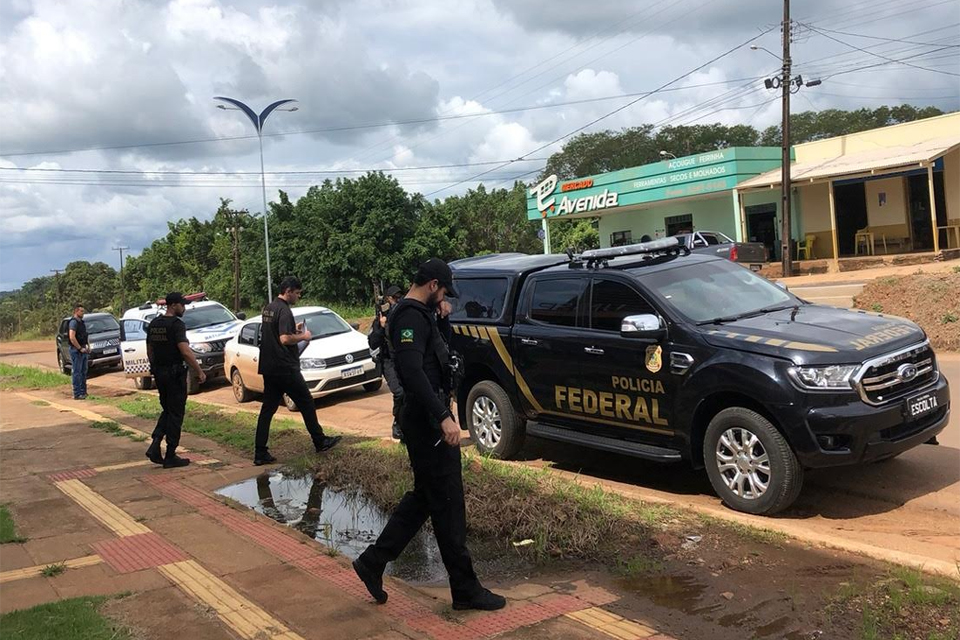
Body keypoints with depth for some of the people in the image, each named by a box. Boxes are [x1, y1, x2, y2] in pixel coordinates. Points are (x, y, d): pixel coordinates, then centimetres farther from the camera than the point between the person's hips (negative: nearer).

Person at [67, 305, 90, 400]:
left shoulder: (82, 322, 15)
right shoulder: (73, 322, -13)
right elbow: (72, 337, -22)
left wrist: (87, 346, 12)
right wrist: (80, 348, -19)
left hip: (83, 350, 9)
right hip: (76, 350, -9)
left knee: (83, 372, 13)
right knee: (76, 372, -6)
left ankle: (83, 391, 21)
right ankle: (77, 394, -4)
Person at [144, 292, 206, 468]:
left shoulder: (153, 324, 11)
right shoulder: (177, 324, -16)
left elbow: (149, 351, 17)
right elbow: (185, 352, -24)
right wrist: (200, 371, -17)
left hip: (159, 373, 8)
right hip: (175, 374, -8)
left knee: (167, 410, 20)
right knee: (175, 414, 1)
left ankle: (155, 445, 4)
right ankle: (170, 457, 6)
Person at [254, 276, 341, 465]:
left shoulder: (268, 308, 13)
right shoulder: (284, 311, -16)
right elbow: (285, 339, -25)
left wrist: (293, 329, 17)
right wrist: (303, 337, -9)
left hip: (268, 368, 9)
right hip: (285, 368, -9)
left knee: (267, 409, 7)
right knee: (306, 403, 6)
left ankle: (260, 453, 4)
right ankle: (320, 442, 18)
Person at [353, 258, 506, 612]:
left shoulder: (418, 314, 15)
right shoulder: (412, 315, -18)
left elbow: (440, 344, 27)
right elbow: (413, 371, -29)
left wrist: (442, 318, 9)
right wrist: (443, 417, -32)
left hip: (426, 420, 11)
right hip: (427, 422, -11)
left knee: (424, 497, 19)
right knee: (447, 505, -2)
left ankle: (374, 561, 24)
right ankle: (466, 590, 8)